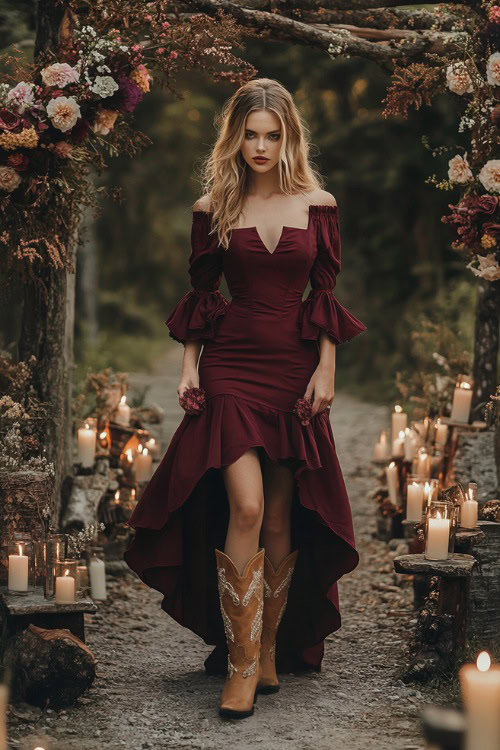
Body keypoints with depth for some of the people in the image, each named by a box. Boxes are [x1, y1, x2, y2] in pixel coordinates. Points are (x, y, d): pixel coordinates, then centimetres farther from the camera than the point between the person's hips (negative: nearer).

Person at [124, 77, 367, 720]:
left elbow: (326, 295, 6)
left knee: (281, 519, 3)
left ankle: (271, 647, 17)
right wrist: (189, 366, 2)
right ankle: (241, 664, -10)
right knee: (245, 508, -14)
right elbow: (201, 294, 9)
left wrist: (325, 371, 1)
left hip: (295, 367, 1)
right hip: (231, 365, -1)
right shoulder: (213, 208, 4)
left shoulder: (318, 206, 4)